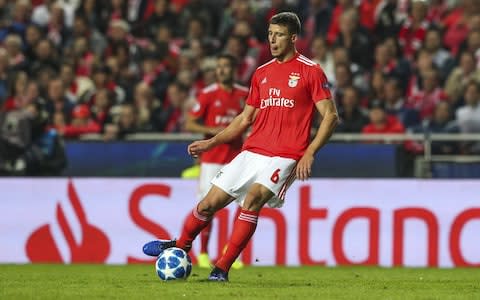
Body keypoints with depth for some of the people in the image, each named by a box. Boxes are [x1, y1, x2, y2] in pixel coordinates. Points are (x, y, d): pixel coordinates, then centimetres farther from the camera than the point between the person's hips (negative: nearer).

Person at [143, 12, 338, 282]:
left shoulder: (310, 71, -2)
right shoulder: (262, 73, 15)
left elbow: (331, 116, -5)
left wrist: (309, 153, -15)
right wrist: (211, 143, 15)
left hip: (285, 157, -6)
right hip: (252, 153, 6)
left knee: (253, 199, -28)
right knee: (209, 204, 4)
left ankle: (222, 269, -22)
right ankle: (180, 246, 32)